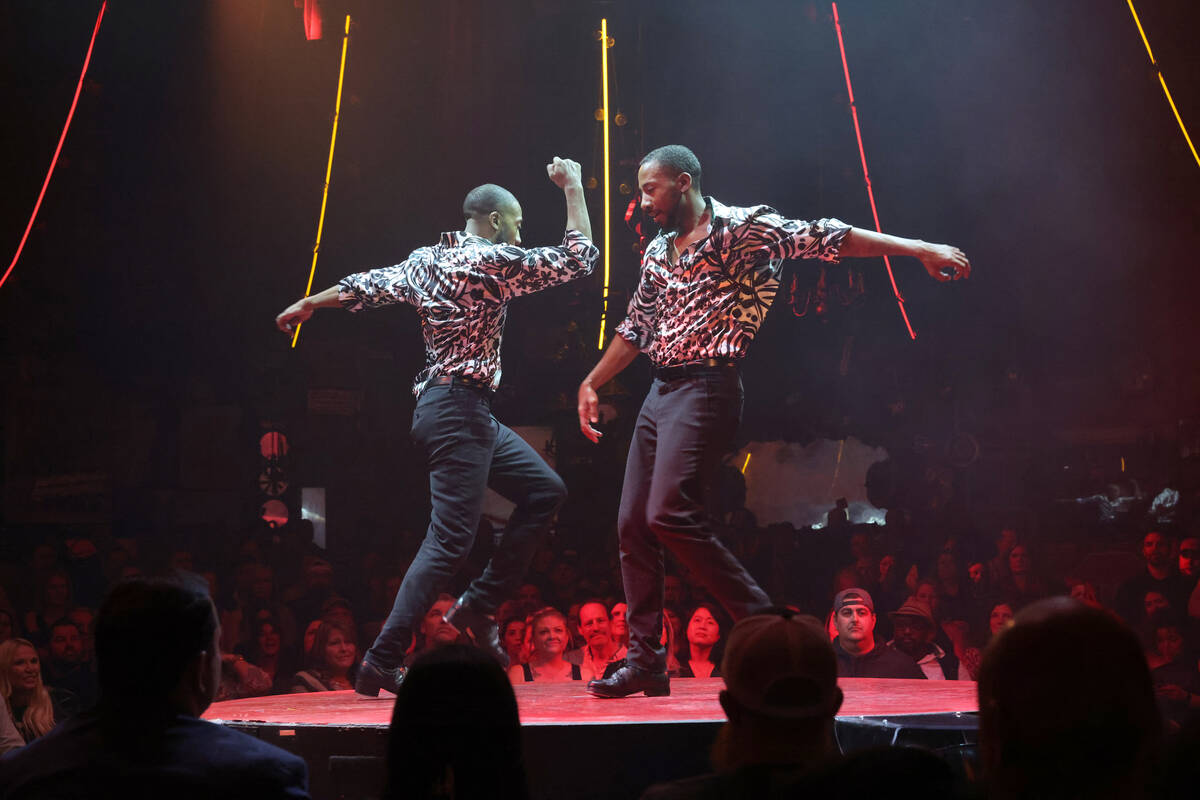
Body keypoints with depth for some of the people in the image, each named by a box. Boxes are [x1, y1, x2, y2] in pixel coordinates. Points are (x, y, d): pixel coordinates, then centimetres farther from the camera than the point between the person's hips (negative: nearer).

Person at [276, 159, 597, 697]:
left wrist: (308, 304, 34)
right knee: (450, 539, -11)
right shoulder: (493, 262, -12)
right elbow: (579, 259, -8)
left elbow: (366, 286, 19)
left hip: (471, 414, 10)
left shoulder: (427, 260, 12)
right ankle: (381, 664, -10)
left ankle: (479, 606, 13)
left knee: (545, 491, 13)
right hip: (459, 411, -10)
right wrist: (573, 189, 2)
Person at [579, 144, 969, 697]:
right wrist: (591, 384, 28)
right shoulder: (657, 252, 18)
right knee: (632, 523, 4)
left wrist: (920, 249, -17)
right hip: (660, 392, 8)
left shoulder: (740, 228, -5)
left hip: (707, 388, -8)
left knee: (669, 513, -21)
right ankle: (645, 661, 11)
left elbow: (825, 238, -12)